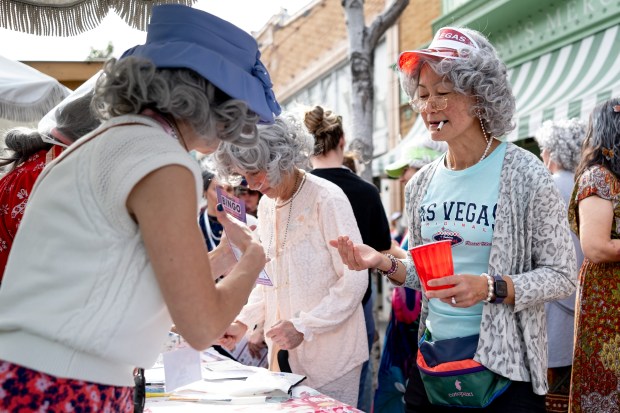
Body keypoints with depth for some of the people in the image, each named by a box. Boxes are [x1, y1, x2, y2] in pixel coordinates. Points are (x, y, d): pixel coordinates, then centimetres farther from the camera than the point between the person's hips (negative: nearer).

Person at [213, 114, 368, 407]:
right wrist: (244, 321, 4)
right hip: (285, 354, 6)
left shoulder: (327, 199, -13)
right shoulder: (266, 205, 10)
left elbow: (355, 279, -15)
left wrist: (303, 327, -19)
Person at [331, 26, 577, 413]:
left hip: (503, 365, -5)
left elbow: (562, 276, -10)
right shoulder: (422, 184, 5)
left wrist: (489, 289, -24)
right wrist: (384, 263, -4)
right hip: (433, 361, 5)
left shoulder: (525, 174, -11)